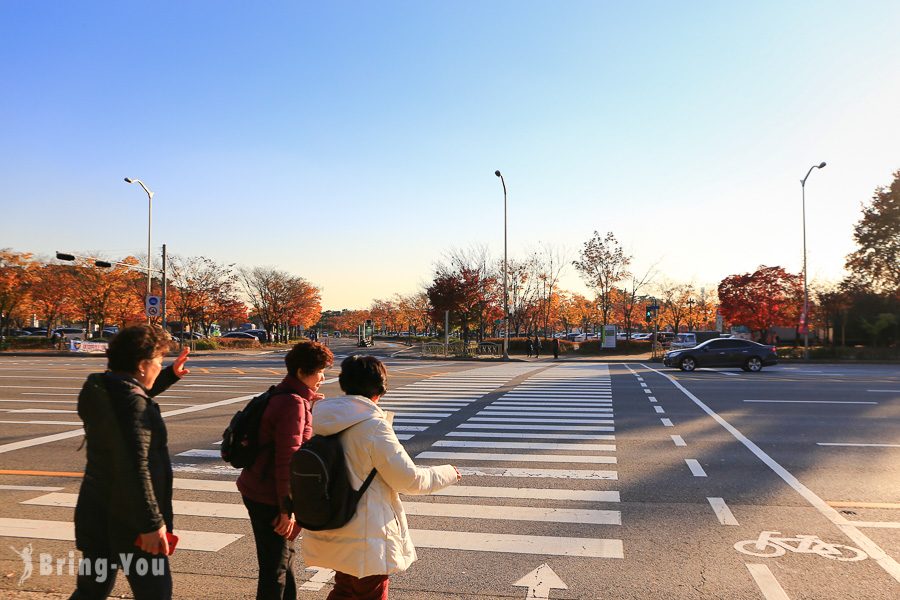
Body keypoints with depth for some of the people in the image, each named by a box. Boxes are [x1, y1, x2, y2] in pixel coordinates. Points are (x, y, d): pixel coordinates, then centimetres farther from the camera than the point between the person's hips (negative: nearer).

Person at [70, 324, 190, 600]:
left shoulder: (101, 391, 6)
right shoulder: (131, 402, -23)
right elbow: (134, 468, -28)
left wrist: (171, 375, 30)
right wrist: (152, 523, -25)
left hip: (96, 515, 9)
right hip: (127, 521, -9)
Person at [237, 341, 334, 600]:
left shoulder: (283, 396, 8)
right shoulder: (293, 403, -22)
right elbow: (287, 459, -24)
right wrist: (288, 508, -20)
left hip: (257, 488, 10)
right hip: (268, 497, -10)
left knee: (284, 556, 25)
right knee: (275, 567, 3)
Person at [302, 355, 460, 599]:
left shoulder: (323, 421, -2)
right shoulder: (373, 426, -23)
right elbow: (409, 479, -17)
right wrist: (447, 473, -2)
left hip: (329, 531, 7)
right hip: (364, 538, -7)